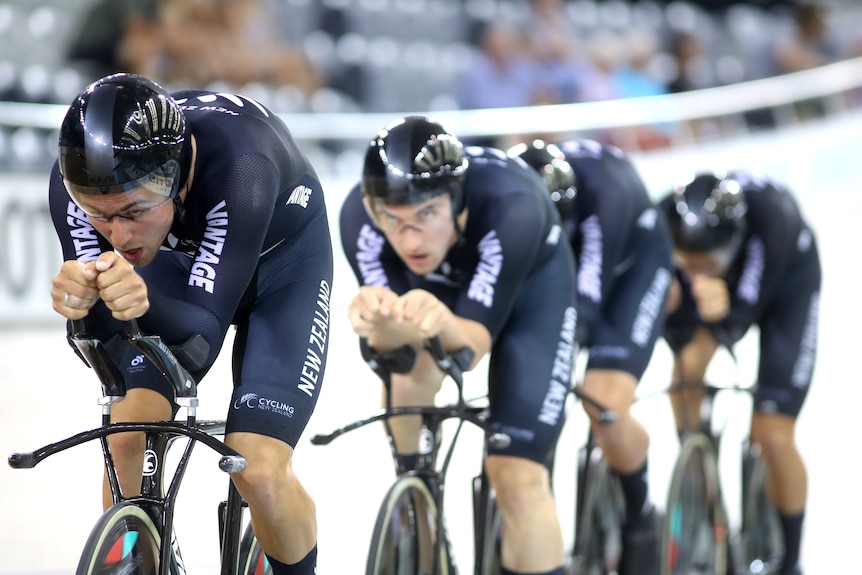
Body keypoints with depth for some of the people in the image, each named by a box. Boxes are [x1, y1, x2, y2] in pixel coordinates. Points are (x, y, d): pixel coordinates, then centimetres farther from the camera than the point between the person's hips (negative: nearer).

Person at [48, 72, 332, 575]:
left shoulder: (238, 169, -42)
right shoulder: (76, 181, -31)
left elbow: (203, 335, -41)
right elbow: (108, 346, -28)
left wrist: (146, 304, -62)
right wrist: (83, 305, -50)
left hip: (279, 256, -3)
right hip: (174, 257, 3)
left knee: (259, 471, -17)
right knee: (126, 437, -17)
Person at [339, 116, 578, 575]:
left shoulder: (511, 205, -42)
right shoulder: (359, 215, -35)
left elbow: (476, 340, -42)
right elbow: (389, 345, -34)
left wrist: (442, 321, -65)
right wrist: (384, 324, -58)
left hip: (529, 284, -3)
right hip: (440, 282, 3)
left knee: (518, 476, -11)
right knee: (409, 376, -25)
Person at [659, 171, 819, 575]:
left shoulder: (770, 214, -42)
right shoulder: (662, 221, -34)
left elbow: (741, 315, -37)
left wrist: (721, 311, -57)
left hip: (785, 278, -4)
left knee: (773, 437, -11)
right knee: (687, 360, -23)